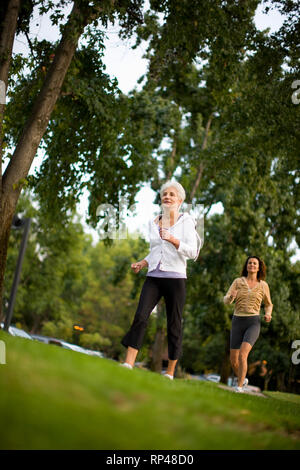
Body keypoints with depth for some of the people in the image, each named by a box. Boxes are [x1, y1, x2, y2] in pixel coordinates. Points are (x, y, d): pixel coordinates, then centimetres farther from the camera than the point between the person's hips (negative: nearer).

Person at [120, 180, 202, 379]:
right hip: (153, 278, 4)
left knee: (174, 325, 2)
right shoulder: (153, 223, 14)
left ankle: (170, 373, 13)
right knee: (140, 317, -14)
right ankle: (128, 365, -15)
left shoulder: (186, 221, 0)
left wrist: (172, 239, -24)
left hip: (175, 278, -3)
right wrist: (142, 263, 8)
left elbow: (192, 252, -10)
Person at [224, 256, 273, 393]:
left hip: (253, 323, -2)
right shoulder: (238, 281, 5)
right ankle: (243, 379, 37)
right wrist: (231, 296, -30)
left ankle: (239, 386, -12)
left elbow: (268, 305, 19)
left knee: (242, 355, -26)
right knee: (233, 361, 5)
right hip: (237, 323, 2)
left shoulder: (263, 285, 5)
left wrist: (268, 315, -5)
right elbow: (226, 301, -4)